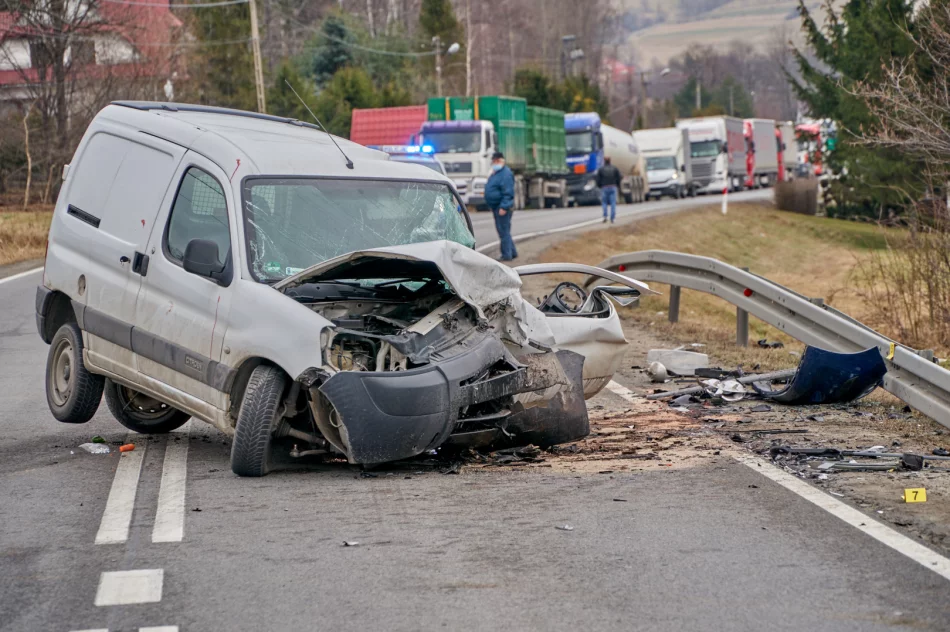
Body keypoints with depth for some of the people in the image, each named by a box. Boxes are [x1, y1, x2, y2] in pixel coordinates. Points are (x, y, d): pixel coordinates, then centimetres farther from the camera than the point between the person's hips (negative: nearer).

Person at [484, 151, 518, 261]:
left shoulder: (506, 174, -15)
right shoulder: (495, 173, 16)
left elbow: (508, 193, -21)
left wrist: (504, 207, -25)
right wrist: (492, 207, 22)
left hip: (502, 207, -11)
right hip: (496, 207, 11)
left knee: (503, 231, -7)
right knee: (504, 231, 16)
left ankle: (507, 255, -3)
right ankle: (512, 253, 24)